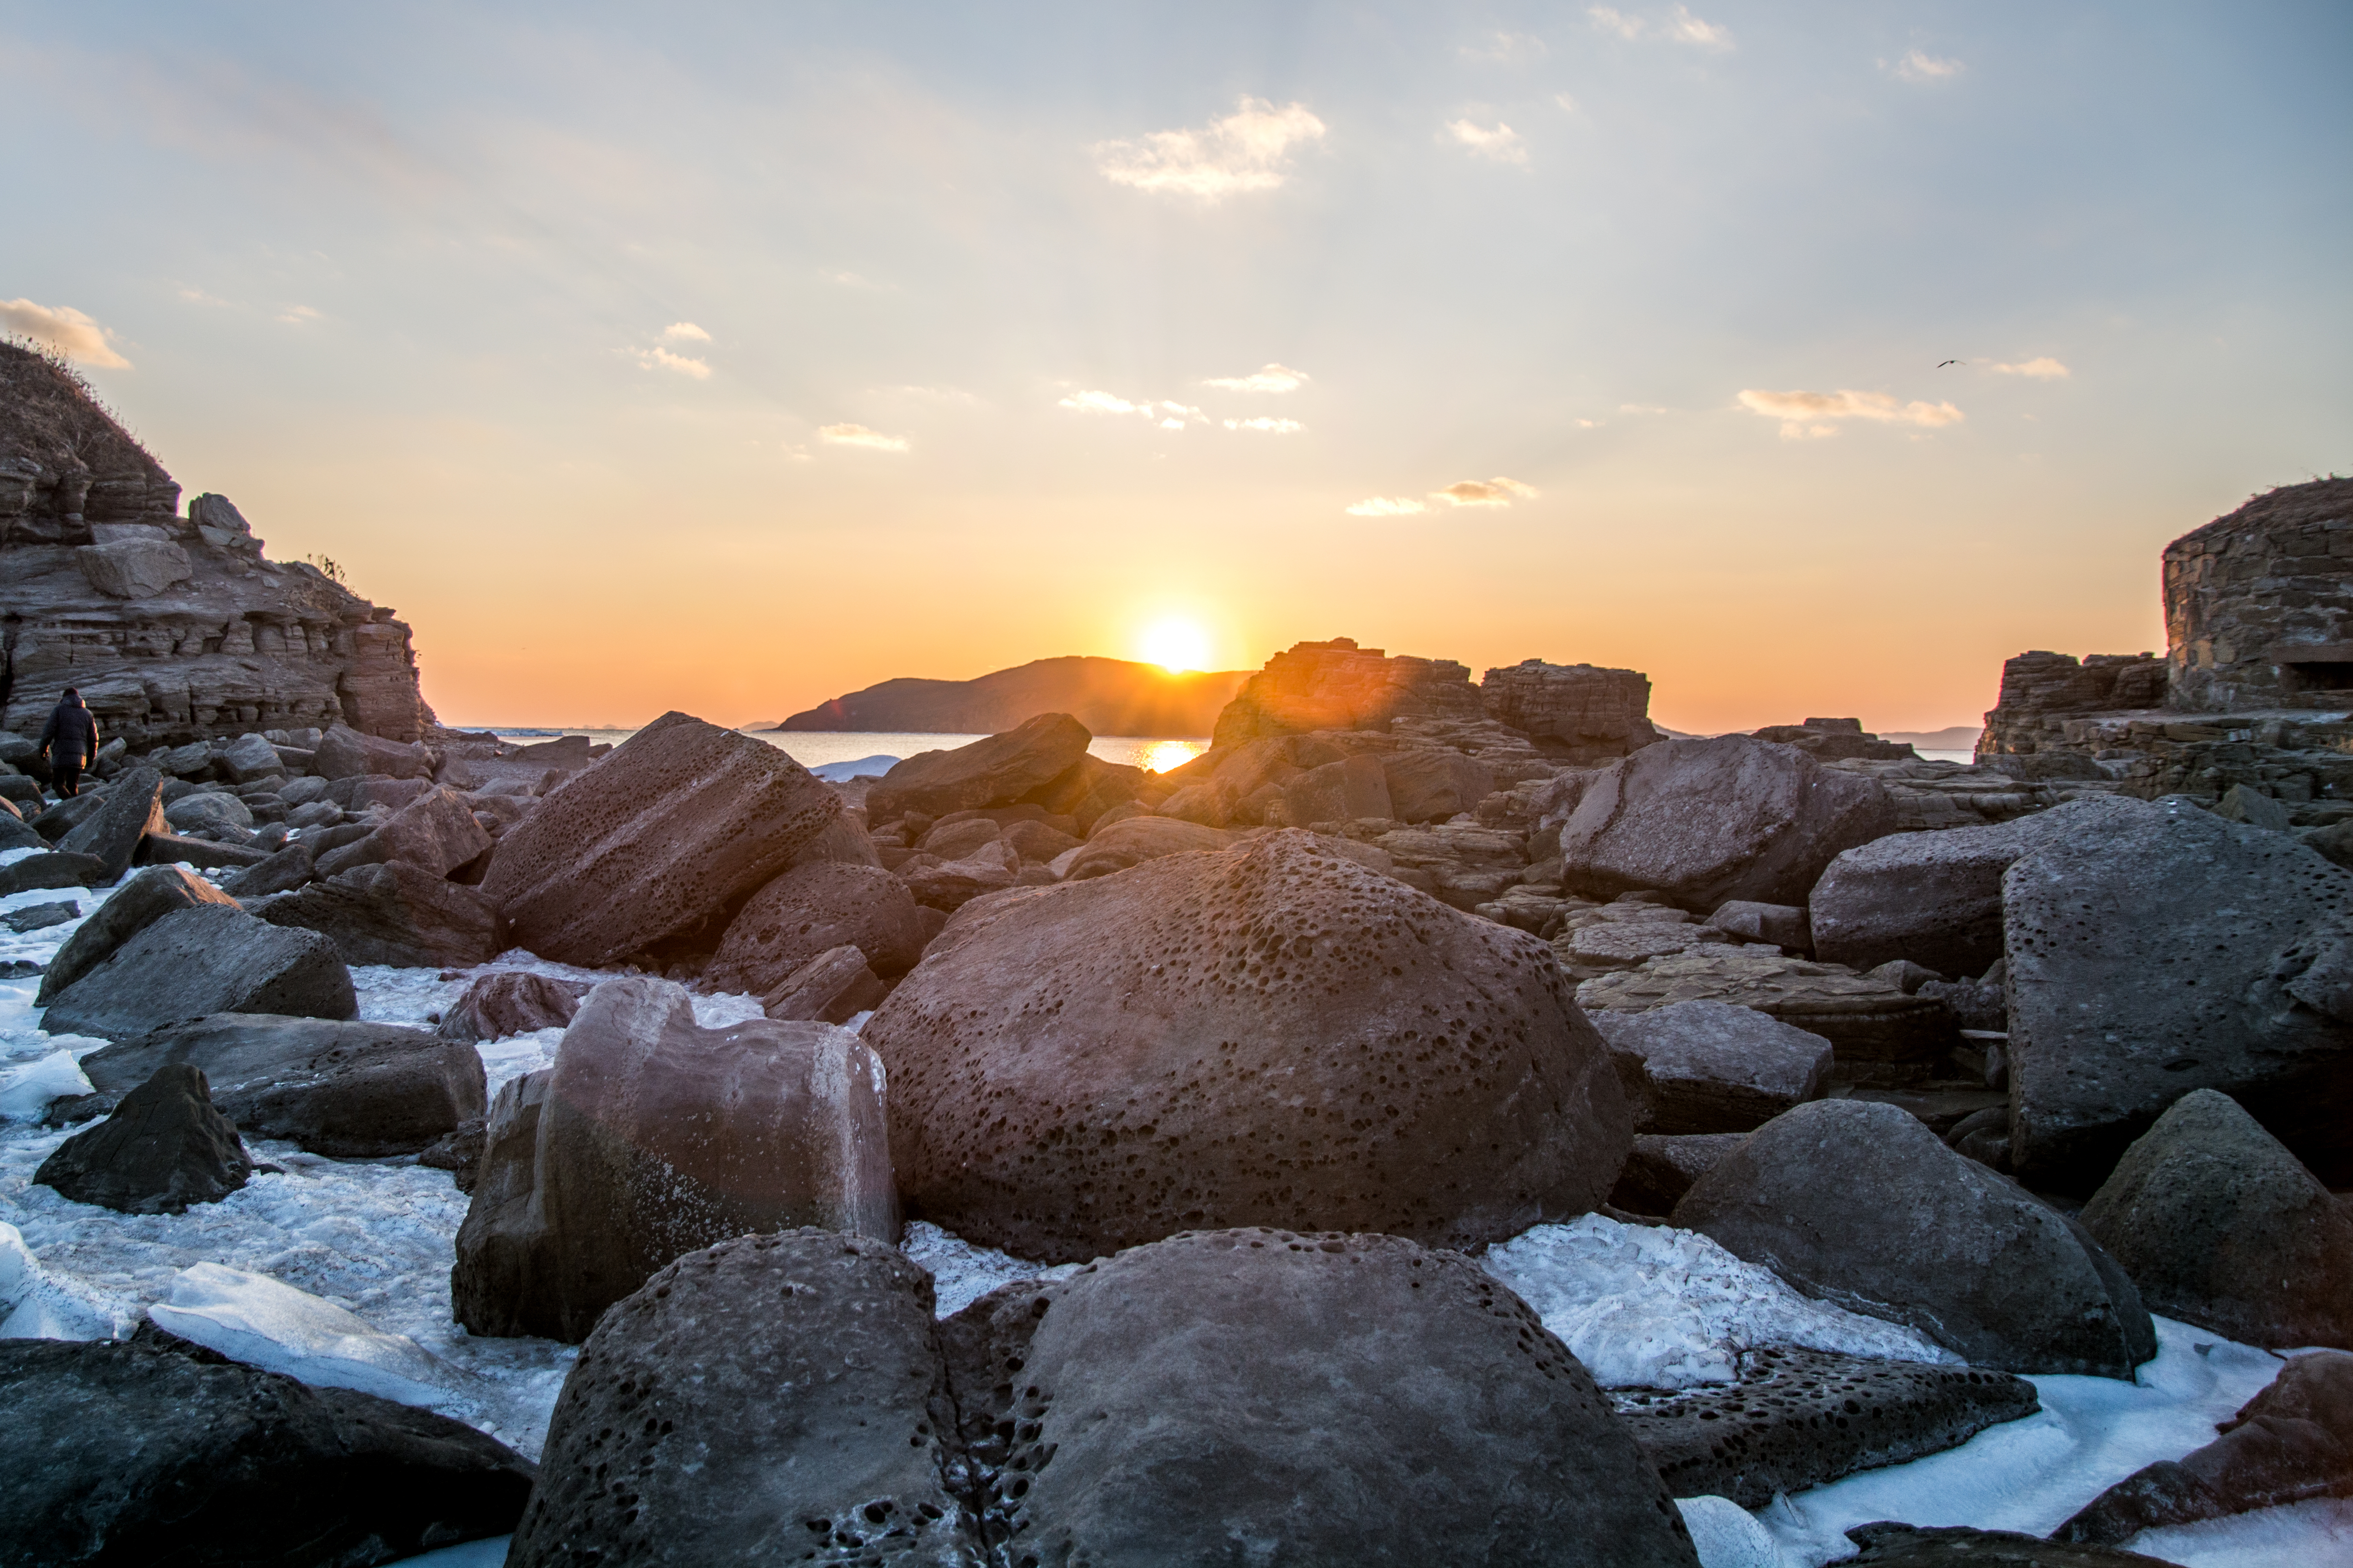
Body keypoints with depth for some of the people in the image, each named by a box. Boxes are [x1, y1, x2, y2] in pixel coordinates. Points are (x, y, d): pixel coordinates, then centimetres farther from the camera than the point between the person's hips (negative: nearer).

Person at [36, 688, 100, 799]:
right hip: (79, 757, 3)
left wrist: (43, 749, 7)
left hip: (61, 756, -3)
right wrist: (91, 757, 21)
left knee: (59, 784, 0)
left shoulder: (59, 710, 2)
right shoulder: (88, 714, 12)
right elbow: (93, 738, 11)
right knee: (73, 786, 14)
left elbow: (49, 731, -5)